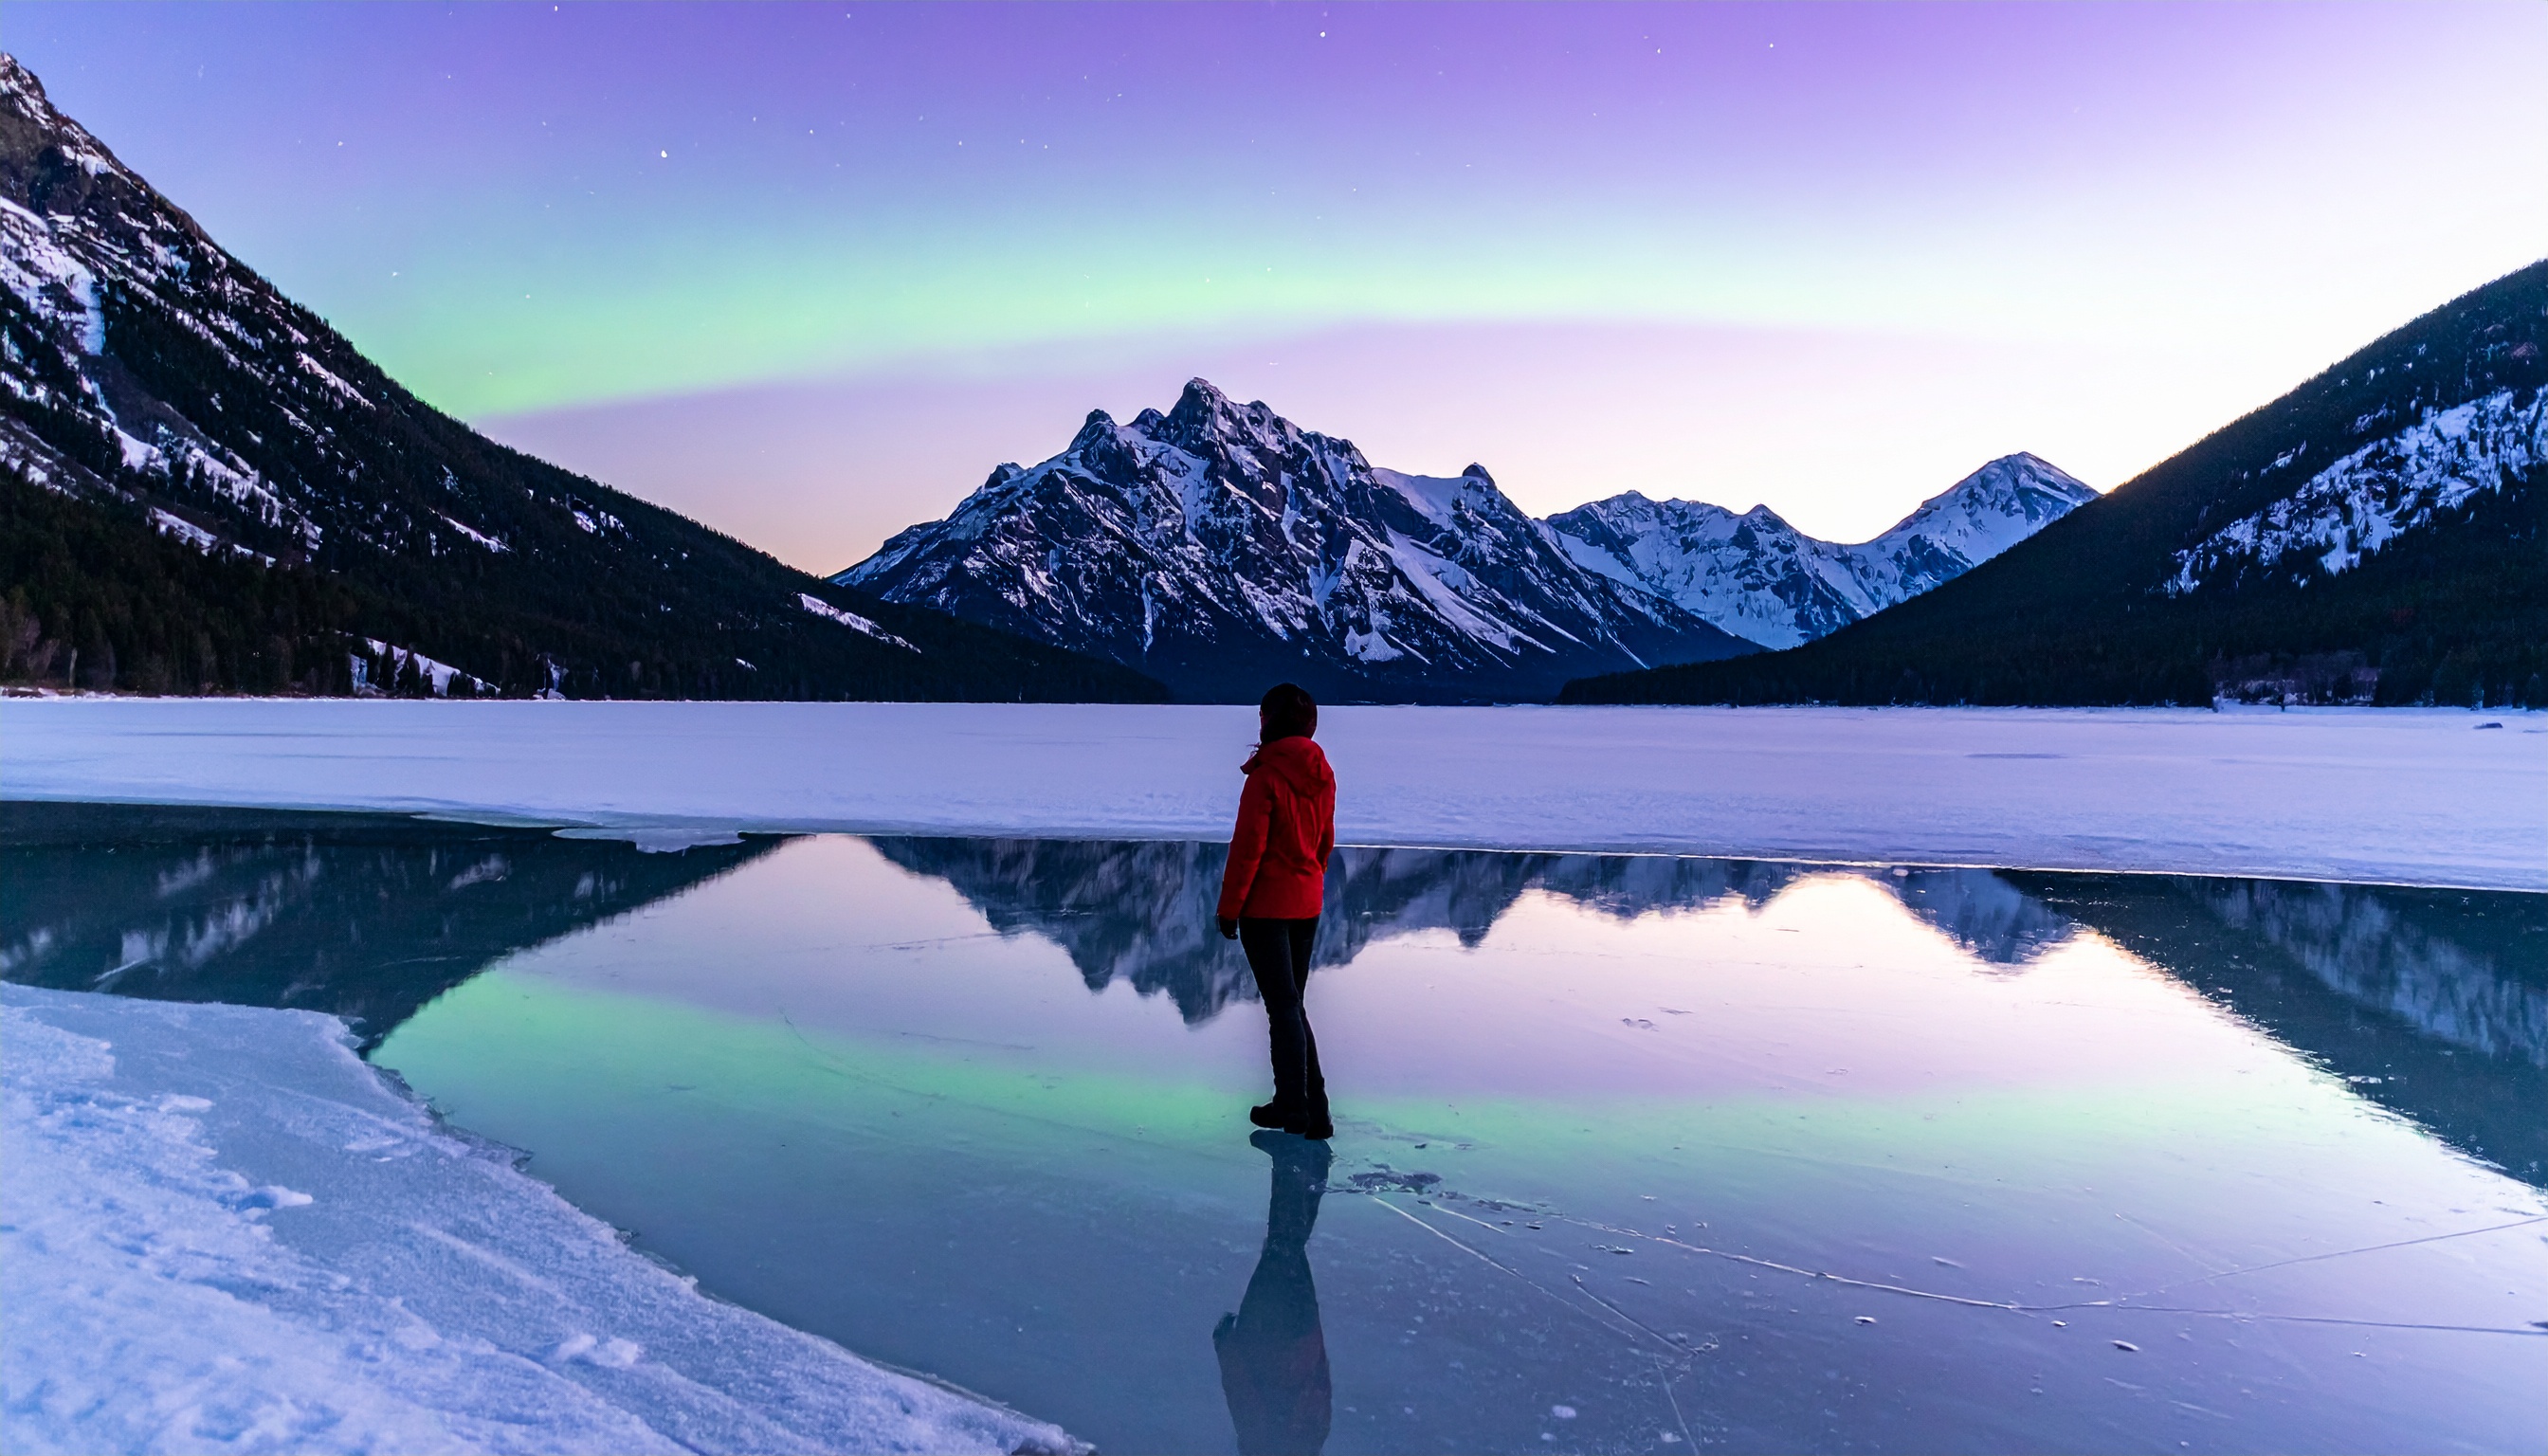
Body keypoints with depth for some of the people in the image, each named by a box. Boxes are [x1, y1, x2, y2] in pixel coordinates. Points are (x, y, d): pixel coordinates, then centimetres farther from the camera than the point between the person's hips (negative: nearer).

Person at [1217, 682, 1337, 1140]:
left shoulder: (1266, 776, -17)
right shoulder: (1322, 775, 4)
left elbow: (1248, 847, -16)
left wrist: (1228, 907, -9)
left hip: (1266, 906, -7)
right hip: (1308, 904, 7)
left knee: (1282, 1006, 1)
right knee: (1292, 1003, 15)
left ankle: (1293, 1106, 8)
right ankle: (1313, 1111, 17)